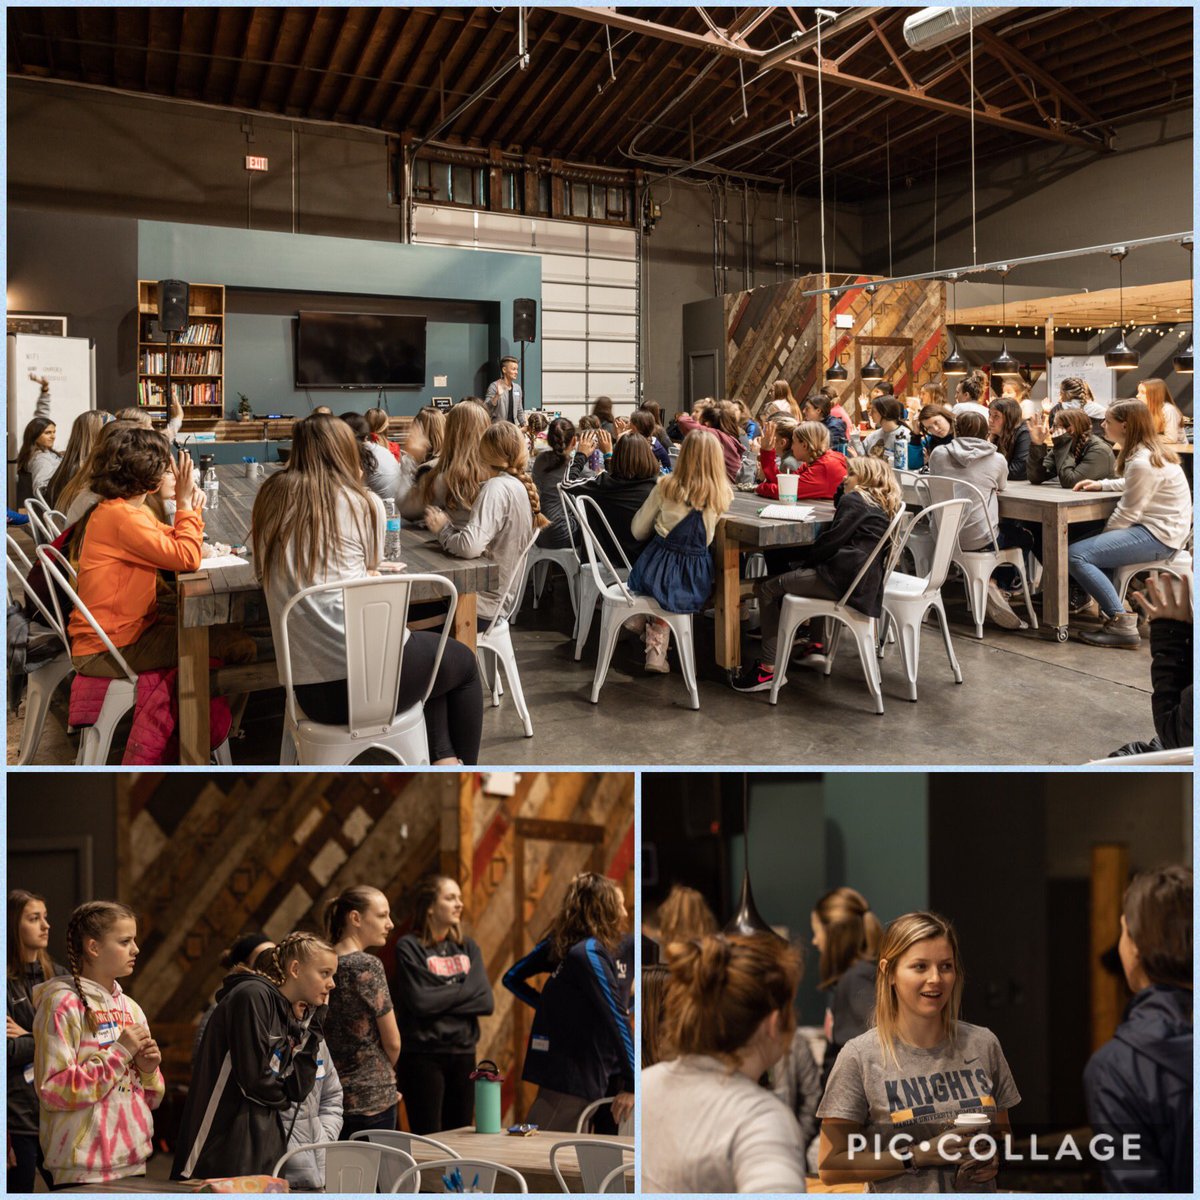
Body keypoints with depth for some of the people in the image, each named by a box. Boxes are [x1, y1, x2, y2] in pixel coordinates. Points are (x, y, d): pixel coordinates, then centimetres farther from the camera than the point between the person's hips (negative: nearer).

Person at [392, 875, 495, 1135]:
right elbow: (420, 1001, -17)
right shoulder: (409, 947, -6)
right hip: (423, 1056, -5)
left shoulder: (468, 947, 10)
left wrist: (440, 999, -11)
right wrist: (463, 991, -5)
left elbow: (486, 1001, -1)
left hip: (463, 1054, 5)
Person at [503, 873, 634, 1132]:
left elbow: (512, 978, 16)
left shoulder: (562, 943, 6)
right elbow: (616, 1020, -22)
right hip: (574, 1077, -9)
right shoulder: (590, 953, -19)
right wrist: (632, 1085, -21)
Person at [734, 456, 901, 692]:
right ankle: (817, 642, 30)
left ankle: (769, 668, -9)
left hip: (844, 579, -10)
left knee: (767, 589, -5)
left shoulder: (855, 501, -4)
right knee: (790, 576, 35)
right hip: (867, 581, 10)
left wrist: (802, 555, 5)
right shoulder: (883, 506, 23)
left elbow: (831, 541, -10)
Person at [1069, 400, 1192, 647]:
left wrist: (1103, 536, -3)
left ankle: (1122, 624, -19)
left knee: (1076, 556, -20)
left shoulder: (1142, 463, -21)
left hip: (1158, 536, -11)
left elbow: (1128, 513, -18)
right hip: (1156, 528, 11)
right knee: (1081, 541, 20)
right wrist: (1101, 484, 12)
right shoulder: (1150, 451, 10)